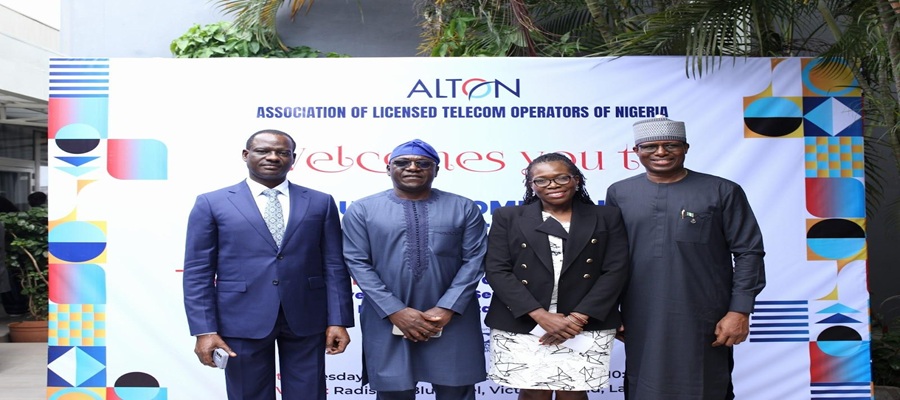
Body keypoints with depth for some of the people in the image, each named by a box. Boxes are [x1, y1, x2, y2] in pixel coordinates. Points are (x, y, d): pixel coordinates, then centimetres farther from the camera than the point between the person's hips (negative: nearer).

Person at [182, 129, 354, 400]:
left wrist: (338, 320, -3)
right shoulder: (212, 203, 1)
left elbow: (334, 267, 3)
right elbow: (198, 273, -1)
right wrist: (204, 330, -8)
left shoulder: (320, 203, 5)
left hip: (306, 320, 1)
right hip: (243, 321, -1)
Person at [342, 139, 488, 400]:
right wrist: (396, 312, -11)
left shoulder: (464, 208, 6)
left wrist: (446, 309, -11)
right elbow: (358, 264, -3)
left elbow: (475, 260, 0)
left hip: (453, 320, 1)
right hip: (387, 321, 0)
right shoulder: (362, 210, 3)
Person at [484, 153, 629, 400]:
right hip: (520, 326, 0)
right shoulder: (508, 217, 5)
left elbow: (615, 272, 0)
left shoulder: (607, 218, 7)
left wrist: (577, 318, -11)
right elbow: (497, 271, -3)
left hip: (586, 328, 0)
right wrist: (541, 315, -13)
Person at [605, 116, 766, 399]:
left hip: (703, 320, -2)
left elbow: (748, 253, -2)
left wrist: (740, 311, -8)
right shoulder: (619, 193, 4)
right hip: (642, 322, 2)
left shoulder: (722, 192, -2)